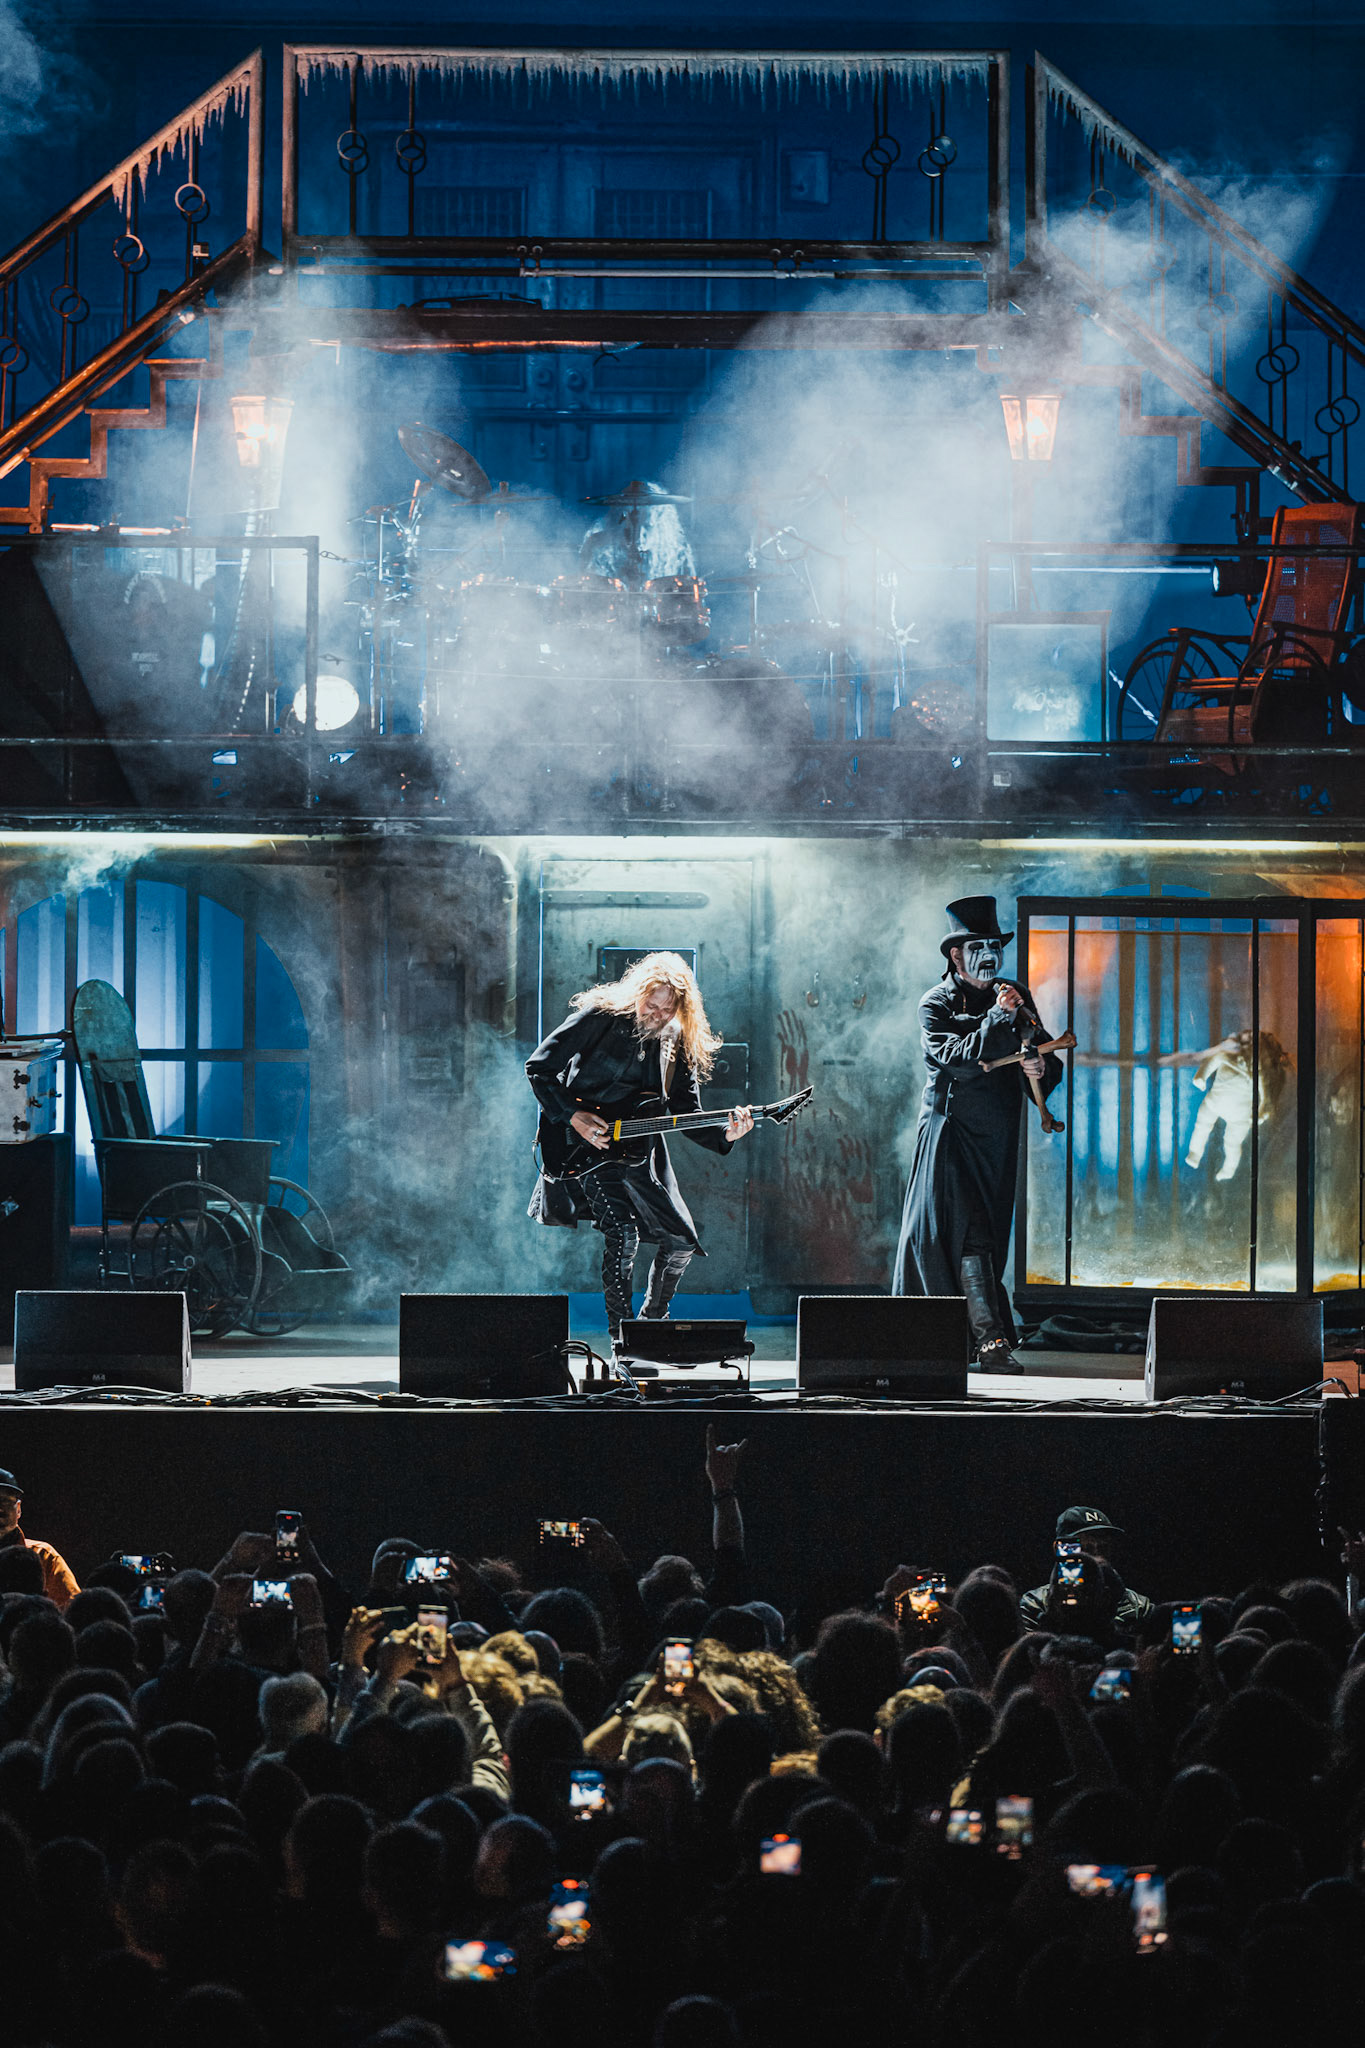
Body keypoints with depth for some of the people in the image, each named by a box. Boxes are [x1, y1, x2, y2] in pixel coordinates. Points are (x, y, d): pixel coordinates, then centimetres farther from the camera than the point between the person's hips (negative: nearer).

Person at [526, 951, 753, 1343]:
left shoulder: (678, 1044, 3)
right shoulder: (600, 1017, -13)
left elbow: (686, 1113, 4)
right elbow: (539, 1068, -10)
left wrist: (723, 1135, -16)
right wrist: (573, 1116, -19)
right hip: (586, 1143, -6)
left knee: (681, 1241, 5)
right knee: (622, 1231, -24)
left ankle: (652, 1323, 29)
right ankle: (620, 1339, -19)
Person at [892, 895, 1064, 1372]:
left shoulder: (1016, 997, 12)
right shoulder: (936, 1005, -3)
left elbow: (1044, 1060, 12)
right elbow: (954, 1057, -20)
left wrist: (1042, 1068, -11)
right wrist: (998, 1019, -23)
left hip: (998, 1137, 5)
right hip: (951, 1131, -5)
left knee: (988, 1238, 8)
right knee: (969, 1235, -16)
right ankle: (991, 1340, -21)